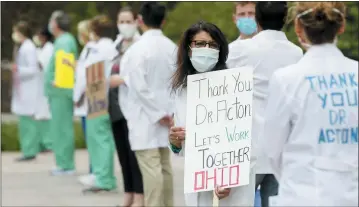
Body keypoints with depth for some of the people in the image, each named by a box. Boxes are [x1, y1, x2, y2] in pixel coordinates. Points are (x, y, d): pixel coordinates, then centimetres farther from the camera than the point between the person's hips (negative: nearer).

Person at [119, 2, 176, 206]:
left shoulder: (138, 48, -13)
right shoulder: (172, 47, 5)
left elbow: (138, 86, -17)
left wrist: (157, 114, -11)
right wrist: (169, 112, 5)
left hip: (145, 116, -6)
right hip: (165, 113, 6)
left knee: (150, 167, -7)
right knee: (164, 165, 13)